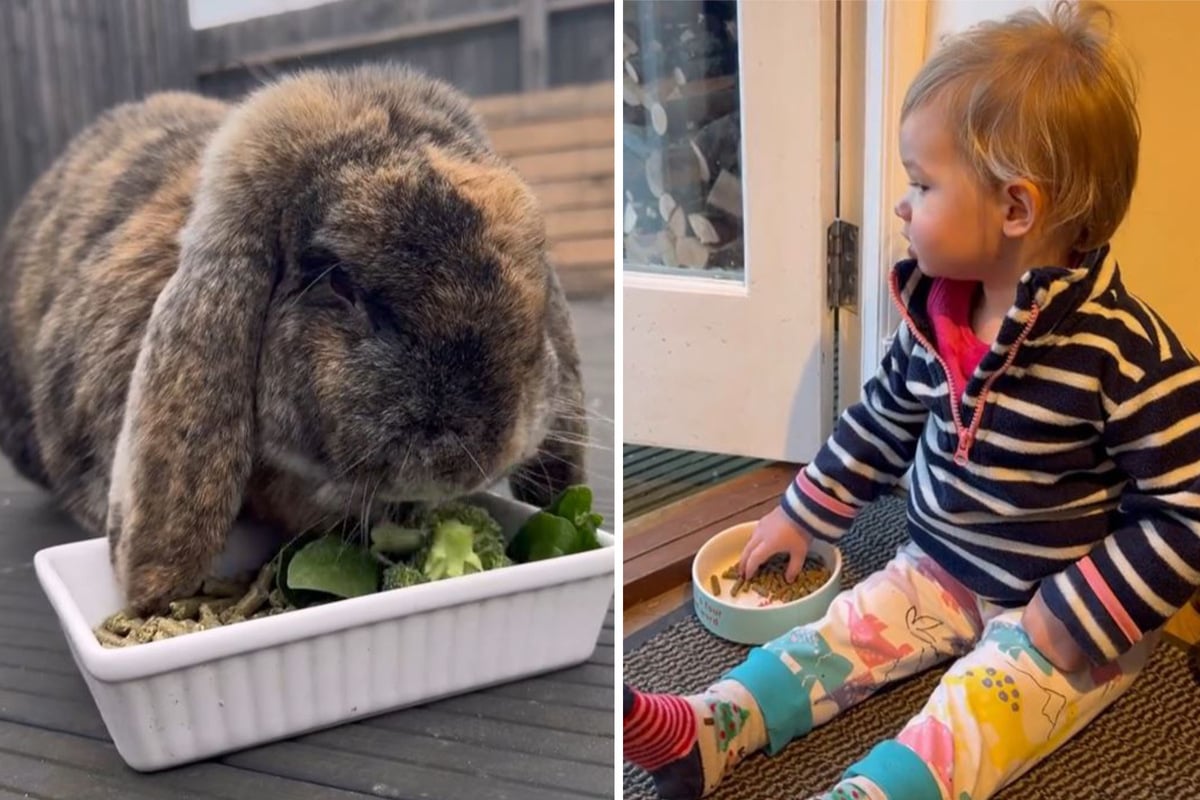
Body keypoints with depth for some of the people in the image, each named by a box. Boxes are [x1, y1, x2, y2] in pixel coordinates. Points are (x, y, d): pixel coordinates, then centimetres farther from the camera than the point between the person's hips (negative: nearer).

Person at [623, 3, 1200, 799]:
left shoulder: (1125, 354, -25)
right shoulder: (936, 312, -5)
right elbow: (884, 421, 10)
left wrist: (1076, 621, -23)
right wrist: (802, 515, 14)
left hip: (1079, 611, -5)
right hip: (942, 570, 6)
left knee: (969, 712, -25)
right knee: (844, 633, -8)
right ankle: (699, 732, -17)